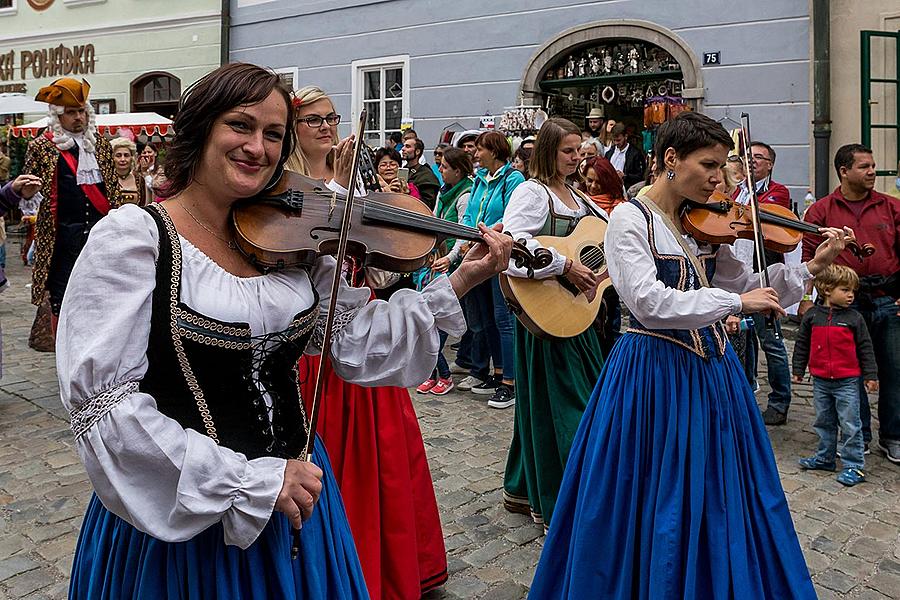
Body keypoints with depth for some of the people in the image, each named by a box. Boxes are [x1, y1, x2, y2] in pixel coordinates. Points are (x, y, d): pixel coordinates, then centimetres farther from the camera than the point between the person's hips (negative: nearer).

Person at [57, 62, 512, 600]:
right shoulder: (133, 236, -15)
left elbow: (356, 345, 1)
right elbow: (105, 407, -20)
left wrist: (457, 283, -6)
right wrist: (252, 480, -22)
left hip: (294, 495, 5)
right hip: (178, 519, -5)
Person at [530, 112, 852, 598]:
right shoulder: (630, 219, -12)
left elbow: (753, 292, 10)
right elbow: (650, 303, -25)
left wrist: (811, 267, -2)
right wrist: (735, 300, -21)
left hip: (712, 370, 6)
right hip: (654, 372, -6)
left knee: (721, 497, 17)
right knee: (655, 505, 7)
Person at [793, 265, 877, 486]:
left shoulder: (854, 318, -3)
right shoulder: (812, 316, 0)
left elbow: (865, 348, 2)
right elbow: (802, 345, 8)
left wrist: (870, 375, 1)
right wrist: (798, 371, 9)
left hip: (847, 382, -3)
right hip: (820, 381, 3)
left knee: (850, 426, 0)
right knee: (824, 422, 16)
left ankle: (854, 466, 9)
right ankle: (824, 458, 30)